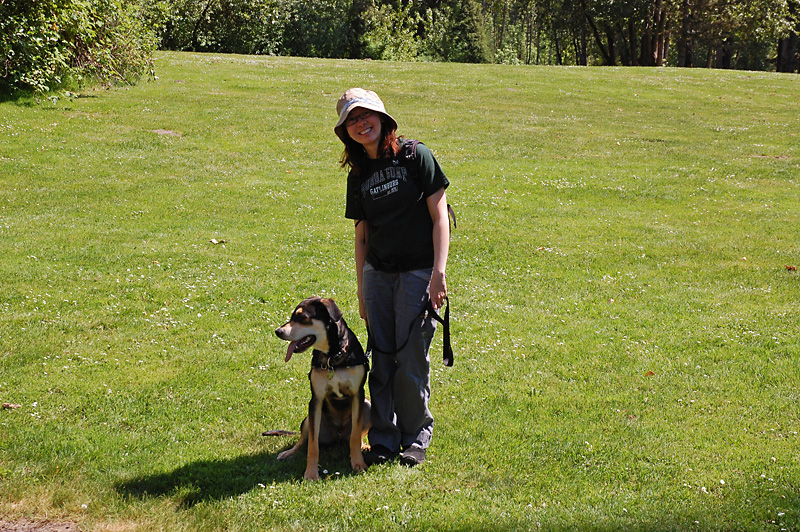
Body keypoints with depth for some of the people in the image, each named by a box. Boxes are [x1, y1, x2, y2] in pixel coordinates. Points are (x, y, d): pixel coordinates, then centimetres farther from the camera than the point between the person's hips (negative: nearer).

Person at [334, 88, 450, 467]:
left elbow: (439, 215, -8)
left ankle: (416, 437, 13)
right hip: (377, 272, 5)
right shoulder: (358, 175, 10)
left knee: (411, 358, -4)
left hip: (418, 272, -5)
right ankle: (383, 439, 15)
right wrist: (361, 290, 13)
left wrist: (439, 272, -15)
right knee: (381, 358, 5)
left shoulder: (415, 156, -5)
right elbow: (362, 233, 15)